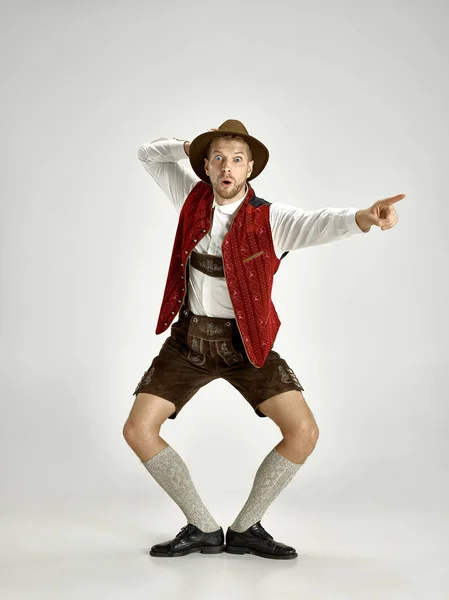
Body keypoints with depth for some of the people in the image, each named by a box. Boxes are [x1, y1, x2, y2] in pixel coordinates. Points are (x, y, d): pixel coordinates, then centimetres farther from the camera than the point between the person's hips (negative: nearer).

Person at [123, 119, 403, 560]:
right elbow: (148, 154, 11)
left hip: (245, 343, -2)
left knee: (304, 432, -17)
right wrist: (188, 148, -11)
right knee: (138, 432, -9)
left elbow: (319, 223, -38)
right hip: (189, 340, 3)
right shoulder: (194, 196, -3)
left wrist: (362, 217, -61)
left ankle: (244, 529, 5)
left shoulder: (271, 219, -16)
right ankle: (203, 529, 6)